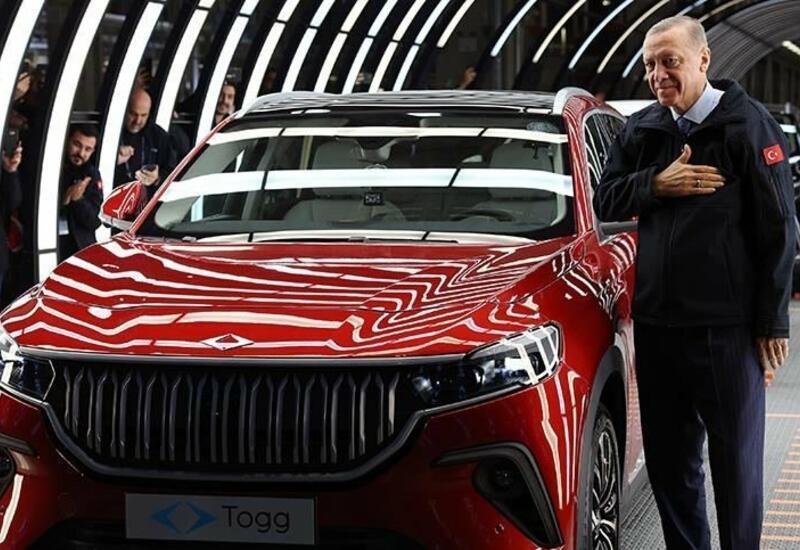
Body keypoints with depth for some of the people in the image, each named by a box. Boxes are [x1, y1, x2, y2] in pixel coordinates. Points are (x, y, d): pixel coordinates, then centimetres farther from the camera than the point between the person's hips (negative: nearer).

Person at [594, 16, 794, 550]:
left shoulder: (748, 124, -6)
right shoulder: (642, 129, 10)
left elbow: (778, 229, -6)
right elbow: (606, 201, 12)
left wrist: (773, 322, -9)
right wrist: (656, 184, -8)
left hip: (727, 326, -5)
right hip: (656, 322, 5)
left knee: (736, 461, 2)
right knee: (668, 457, 12)